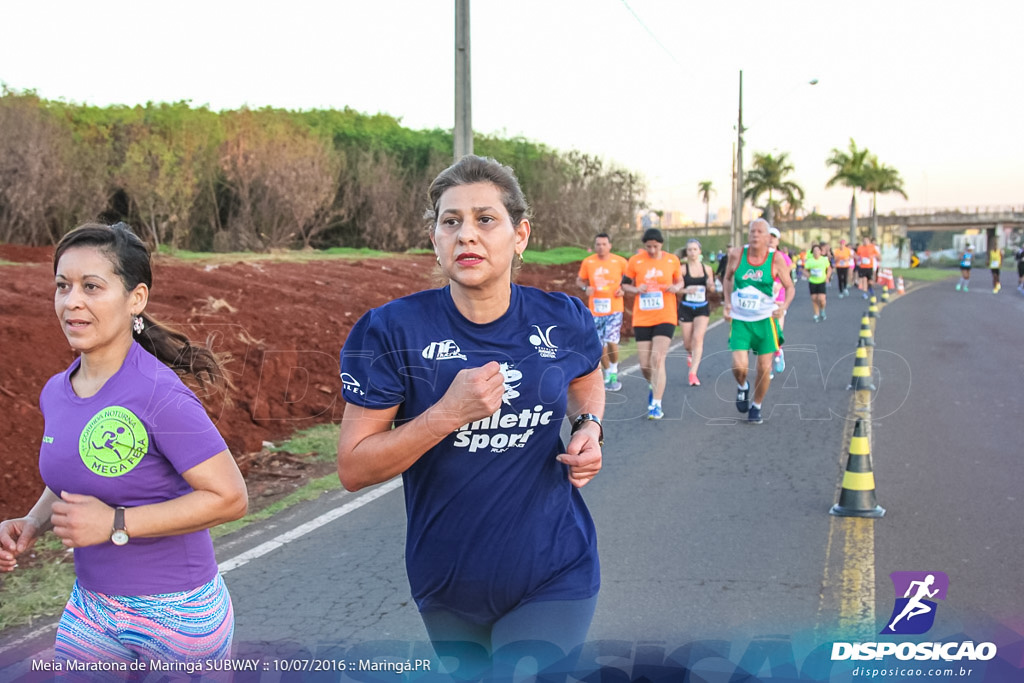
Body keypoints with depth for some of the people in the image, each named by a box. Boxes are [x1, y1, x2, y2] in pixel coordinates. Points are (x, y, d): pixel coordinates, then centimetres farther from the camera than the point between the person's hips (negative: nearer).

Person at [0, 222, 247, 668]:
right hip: (91, 609, 6)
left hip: (175, 615, -6)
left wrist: (115, 524, -24)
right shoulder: (55, 393, 1)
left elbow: (229, 497, -23)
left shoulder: (160, 397, -22)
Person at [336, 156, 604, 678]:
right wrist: (448, 413, -26)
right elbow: (353, 469, -14)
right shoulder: (393, 332, -14)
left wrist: (589, 428, -3)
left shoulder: (562, 322, -6)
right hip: (448, 587, 1)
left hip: (553, 578, 0)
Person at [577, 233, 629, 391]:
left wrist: (623, 289, -7)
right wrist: (585, 288, -7)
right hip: (595, 310, 2)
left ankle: (614, 370, 10)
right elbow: (579, 280, 14)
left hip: (614, 308, -2)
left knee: (611, 341, -14)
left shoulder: (620, 262, -2)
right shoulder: (587, 262, 2)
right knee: (600, 345, 5)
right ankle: (608, 375, 23)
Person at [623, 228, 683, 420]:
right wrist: (636, 289, -13)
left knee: (657, 359, -14)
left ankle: (656, 405, -10)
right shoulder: (635, 261, 0)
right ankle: (653, 386, 37)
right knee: (644, 364, 3)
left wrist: (675, 287, -9)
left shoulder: (672, 260, 1)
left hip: (665, 317, -1)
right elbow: (625, 284, 8)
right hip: (642, 318, 1)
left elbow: (680, 281, 14)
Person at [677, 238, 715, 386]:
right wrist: (686, 290, -27)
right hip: (686, 308, -1)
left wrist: (711, 285, -10)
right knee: (687, 343, 7)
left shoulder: (707, 269, 3)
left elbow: (711, 287, 13)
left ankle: (693, 373, -14)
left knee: (698, 338, -15)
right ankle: (690, 354, 46)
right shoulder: (682, 269, -5)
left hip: (702, 308, 1)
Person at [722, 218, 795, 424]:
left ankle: (756, 407, 24)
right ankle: (742, 387, 21)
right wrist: (727, 303, 1)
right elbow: (728, 278, 12)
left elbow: (790, 287, -1)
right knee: (739, 366, -15)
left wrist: (784, 306, -20)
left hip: (765, 320, 0)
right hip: (740, 320, 0)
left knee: (765, 369, 1)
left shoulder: (775, 259, -9)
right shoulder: (737, 255, -6)